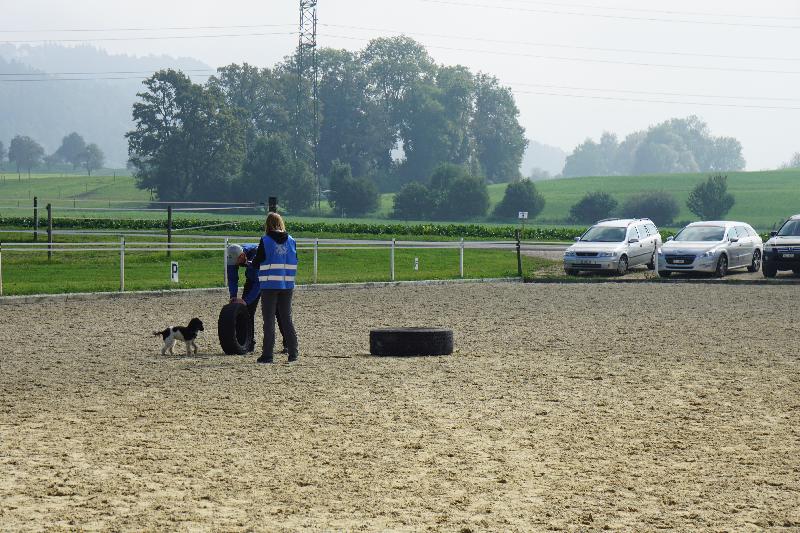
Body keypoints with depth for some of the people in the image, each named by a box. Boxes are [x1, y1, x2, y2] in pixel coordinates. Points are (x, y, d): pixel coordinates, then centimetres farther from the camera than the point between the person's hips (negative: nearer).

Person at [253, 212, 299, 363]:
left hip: (269, 284, -4)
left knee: (269, 321, 1)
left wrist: (250, 263, 16)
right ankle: (293, 353, 11)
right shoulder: (291, 241, 4)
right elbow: (294, 263, 10)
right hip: (287, 285, 4)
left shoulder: (265, 241, -9)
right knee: (287, 319, 12)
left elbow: (257, 263, -5)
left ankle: (267, 354, -1)